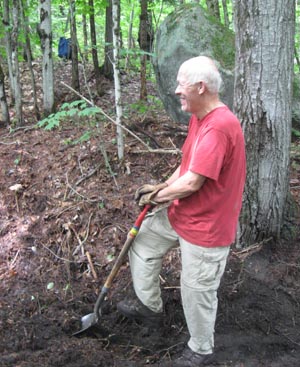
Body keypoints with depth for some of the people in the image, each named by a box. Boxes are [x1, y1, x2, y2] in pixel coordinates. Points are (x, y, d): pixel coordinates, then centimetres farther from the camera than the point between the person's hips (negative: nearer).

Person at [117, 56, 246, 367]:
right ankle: (149, 307, 42)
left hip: (206, 225, -10)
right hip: (179, 212, 10)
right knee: (142, 245, 20)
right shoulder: (198, 117, 3)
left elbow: (192, 183, -29)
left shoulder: (219, 126, -30)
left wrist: (157, 196, -12)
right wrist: (162, 188, -2)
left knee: (197, 291, 7)